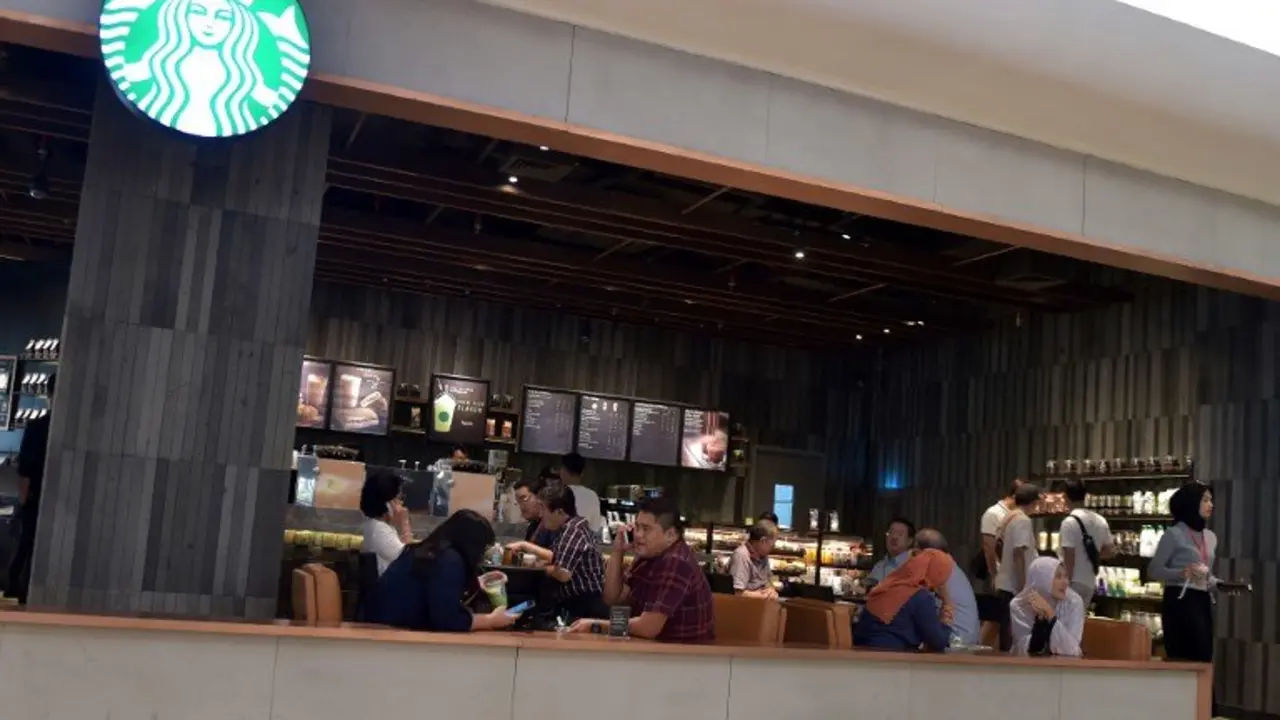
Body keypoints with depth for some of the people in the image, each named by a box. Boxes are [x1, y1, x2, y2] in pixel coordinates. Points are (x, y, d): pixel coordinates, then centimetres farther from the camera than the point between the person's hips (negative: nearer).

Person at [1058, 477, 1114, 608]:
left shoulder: (1070, 522, -16)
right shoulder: (1100, 521, 8)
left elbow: (1069, 558, -19)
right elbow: (1110, 551, 14)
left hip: (1073, 582, -8)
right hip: (1089, 583, 8)